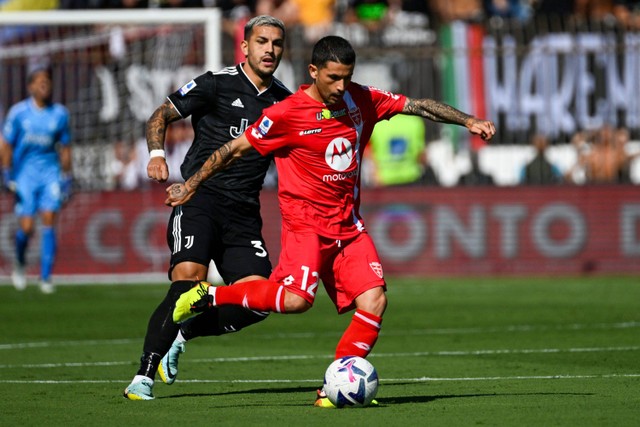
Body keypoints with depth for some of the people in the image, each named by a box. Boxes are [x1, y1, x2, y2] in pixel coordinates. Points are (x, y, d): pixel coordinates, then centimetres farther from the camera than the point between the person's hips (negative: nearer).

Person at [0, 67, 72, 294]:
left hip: (50, 173, 2)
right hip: (25, 172, -2)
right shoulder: (18, 112, -3)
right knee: (27, 227, -8)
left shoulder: (60, 113, 3)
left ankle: (46, 277, -6)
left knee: (49, 222, -10)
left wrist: (66, 179, 9)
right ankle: (20, 263, 23)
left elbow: (65, 148, 11)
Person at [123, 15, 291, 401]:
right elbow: (161, 116, 1)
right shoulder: (217, 85, -1)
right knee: (188, 278, -25)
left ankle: (182, 334, 14)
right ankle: (144, 378, -18)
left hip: (244, 214, 5)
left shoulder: (284, 101, 13)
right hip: (199, 199, -5)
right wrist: (157, 154, -17)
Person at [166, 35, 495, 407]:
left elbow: (418, 106, 9)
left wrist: (468, 121, 2)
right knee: (297, 298, -27)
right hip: (307, 222, -6)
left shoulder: (361, 100, 4)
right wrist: (192, 185, 4)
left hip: (349, 225, 6)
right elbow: (235, 150, -2)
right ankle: (209, 296, -10)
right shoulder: (287, 115, -11)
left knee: (374, 301, -9)